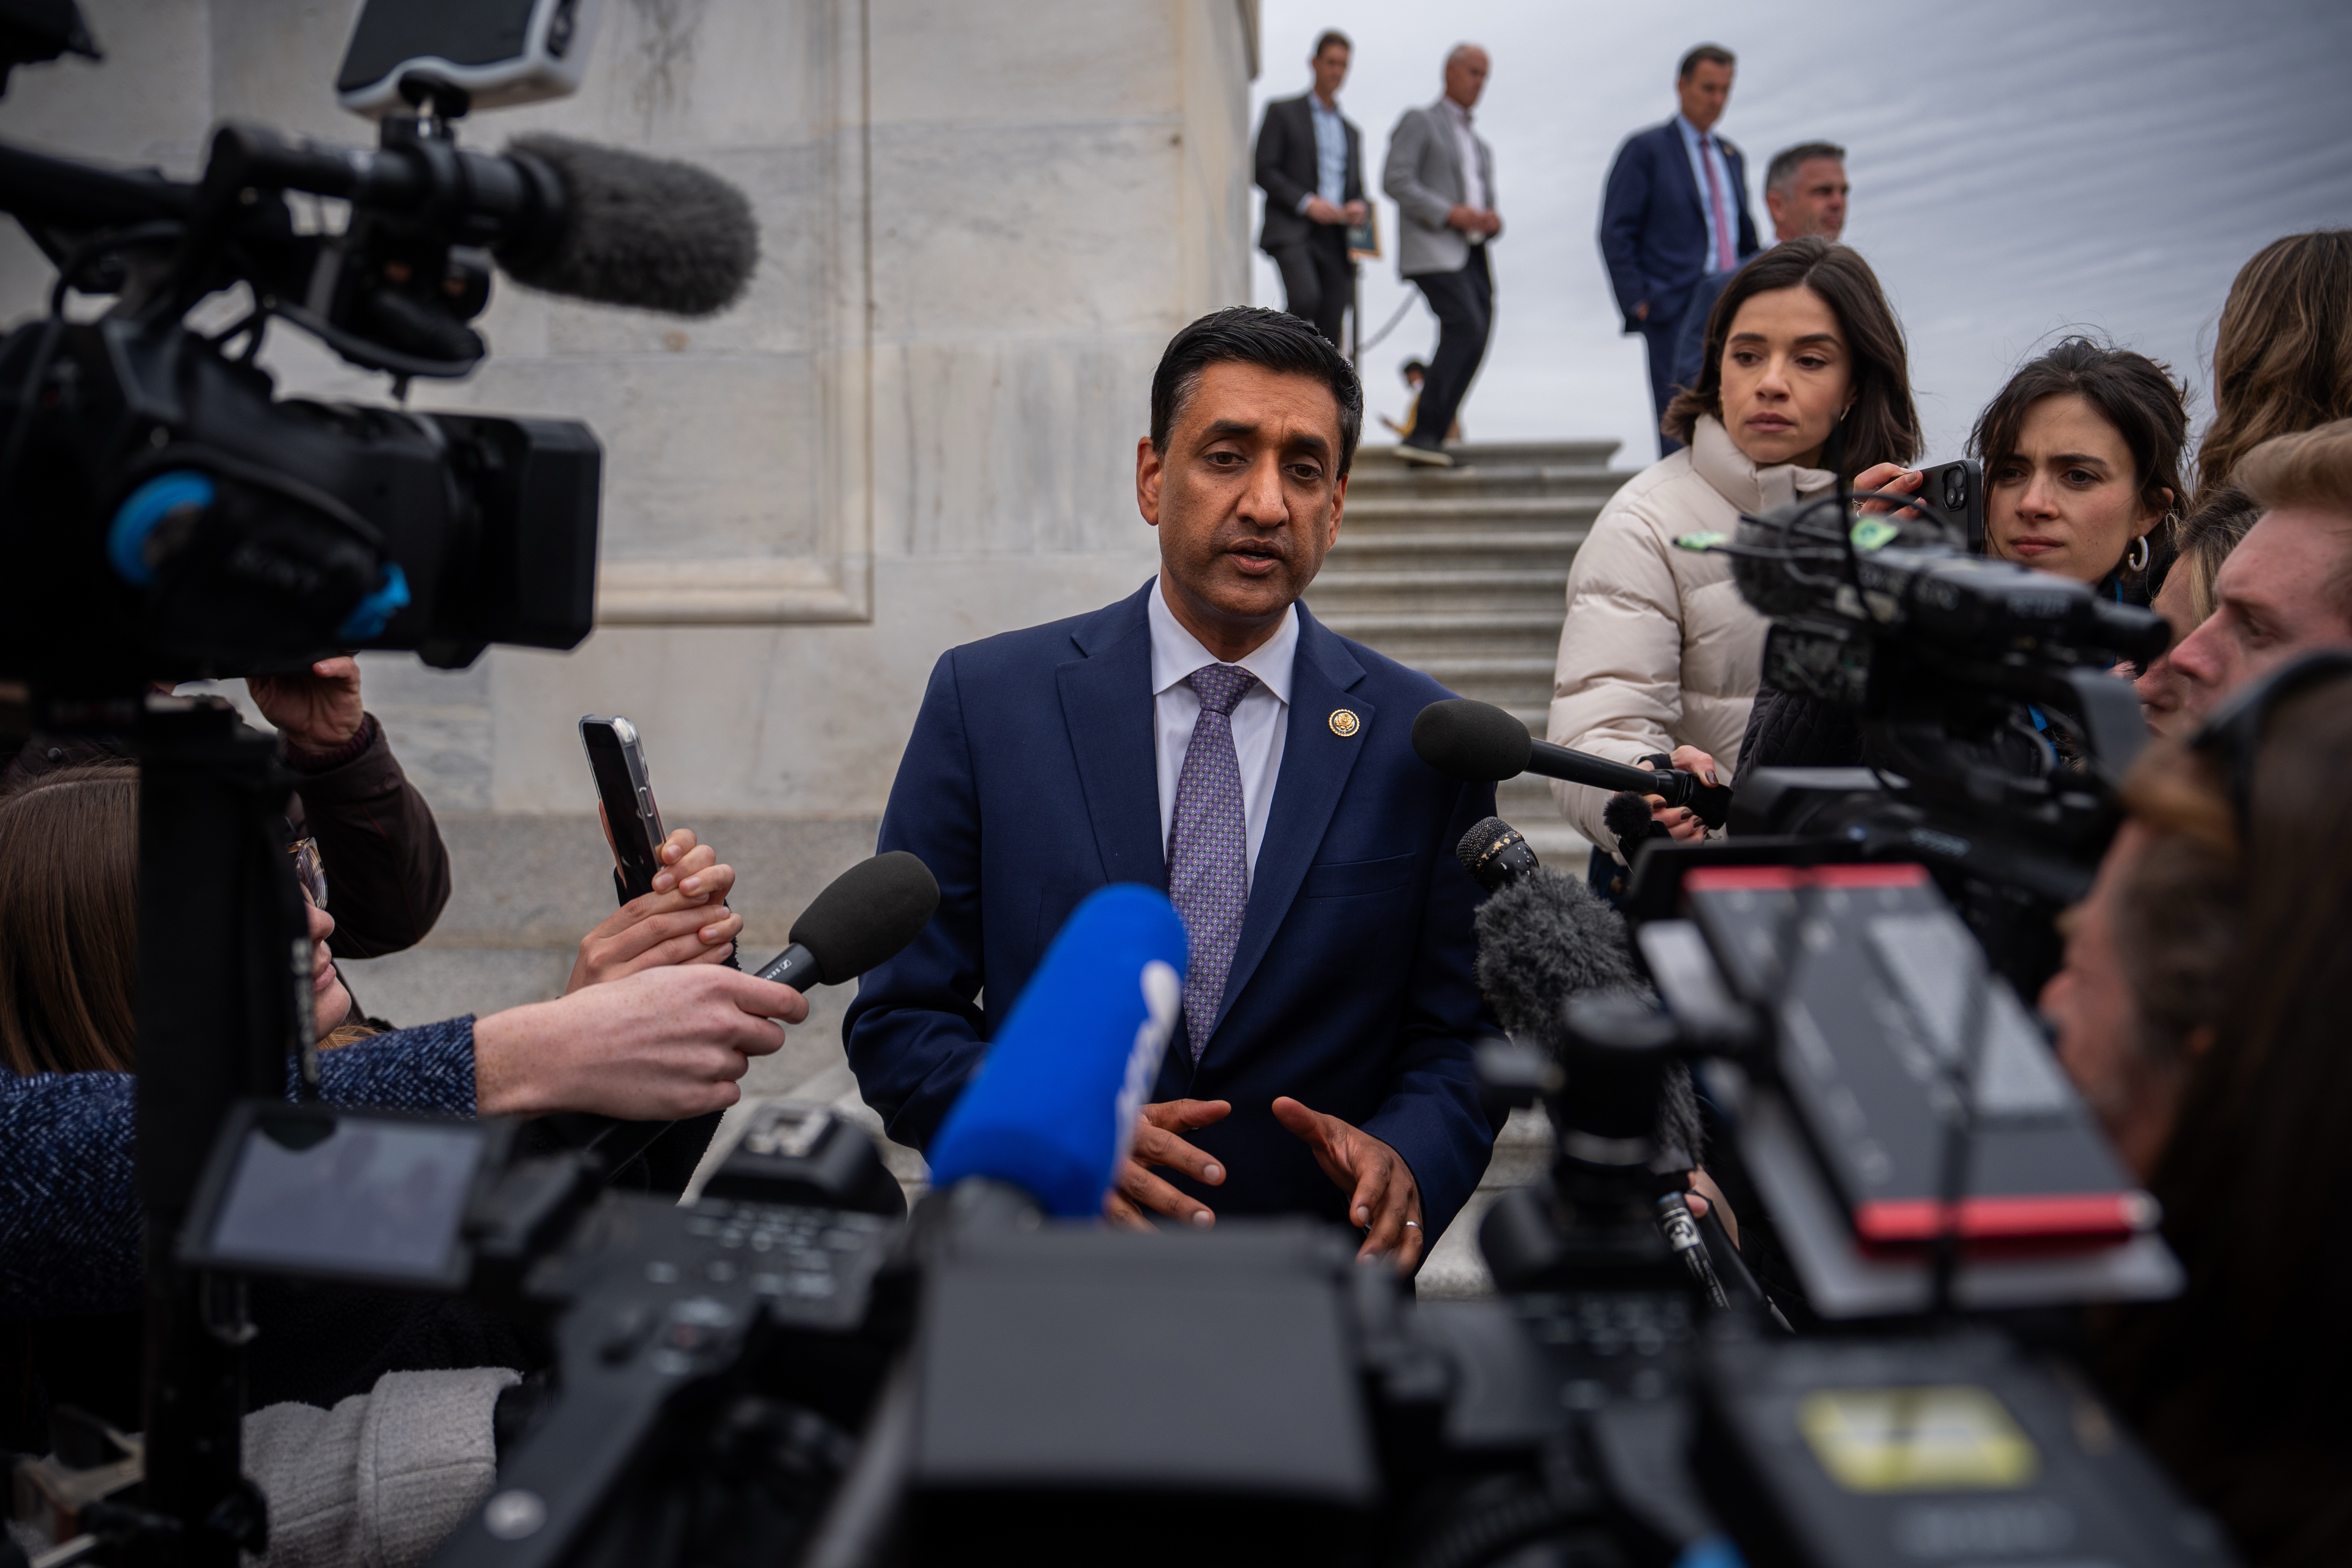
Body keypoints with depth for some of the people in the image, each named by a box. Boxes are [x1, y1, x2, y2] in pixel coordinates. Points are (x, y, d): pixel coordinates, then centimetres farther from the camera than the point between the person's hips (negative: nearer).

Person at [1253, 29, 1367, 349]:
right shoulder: (1283, 112, 9)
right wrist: (1306, 202, -13)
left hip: (1336, 237, 5)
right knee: (1305, 298, -30)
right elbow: (1263, 171, -1)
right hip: (1292, 230, -5)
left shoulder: (1351, 131, 25)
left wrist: (1359, 207, 2)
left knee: (1330, 331, -4)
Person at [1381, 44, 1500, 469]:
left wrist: (1493, 219, 2)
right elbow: (1394, 180, -7)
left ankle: (1430, 440, 0)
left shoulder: (1480, 144, 30)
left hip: (1474, 255, 8)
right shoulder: (1419, 121, 7)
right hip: (1433, 250, -8)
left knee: (1471, 343, -3)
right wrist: (1449, 212, -16)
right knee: (1467, 328, -24)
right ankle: (1422, 432, -25)